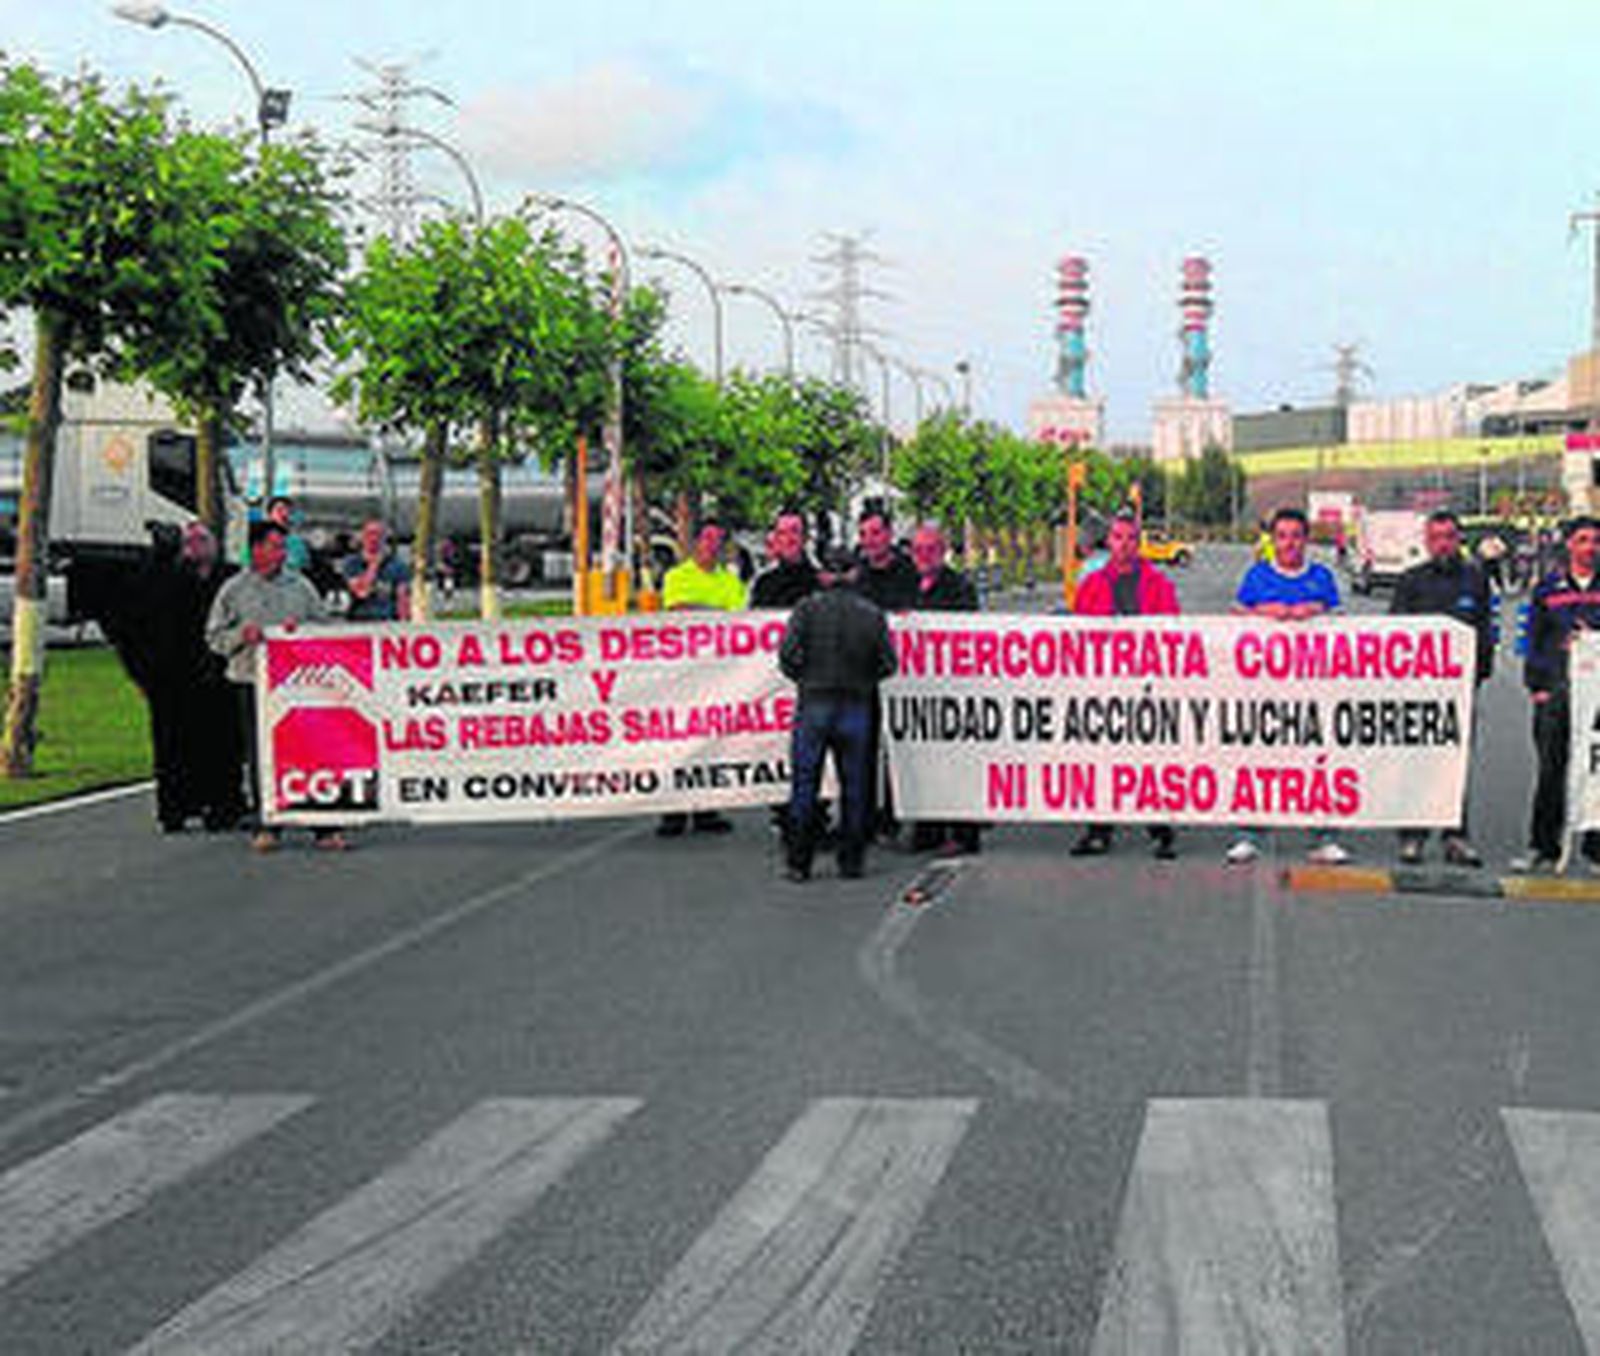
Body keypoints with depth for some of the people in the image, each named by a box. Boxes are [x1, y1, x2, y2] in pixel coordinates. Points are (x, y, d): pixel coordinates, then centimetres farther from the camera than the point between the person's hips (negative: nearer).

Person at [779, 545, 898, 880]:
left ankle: (798, 863, 3)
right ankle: (851, 862, 12)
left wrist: (804, 678, 9)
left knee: (804, 784, 4)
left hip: (813, 703, -1)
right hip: (856, 708, 1)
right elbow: (887, 663, 0)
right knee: (853, 787, 9)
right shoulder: (872, 614, 1)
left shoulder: (808, 609, -3)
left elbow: (788, 655, -9)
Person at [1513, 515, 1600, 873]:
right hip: (1555, 693, 0)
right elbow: (1534, 640, 11)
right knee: (1551, 770, 1)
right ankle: (1543, 849, 6)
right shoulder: (1548, 588, 11)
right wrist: (1536, 685, 3)